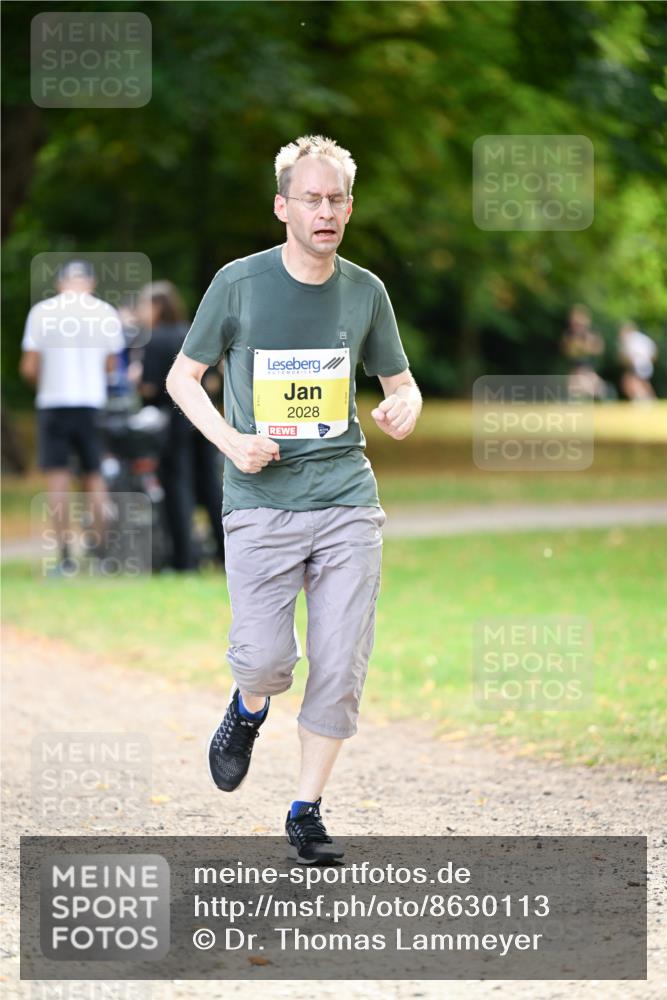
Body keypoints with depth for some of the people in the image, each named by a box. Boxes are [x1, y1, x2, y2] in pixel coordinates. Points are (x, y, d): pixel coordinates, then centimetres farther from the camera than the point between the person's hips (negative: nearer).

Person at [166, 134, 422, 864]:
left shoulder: (365, 291, 6)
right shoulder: (239, 283, -3)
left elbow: (401, 383, 17)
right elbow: (182, 376, 6)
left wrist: (405, 412, -8)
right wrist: (228, 439, -10)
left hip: (347, 497, 2)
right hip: (261, 503, -2)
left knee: (340, 667, -2)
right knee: (265, 658, -12)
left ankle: (307, 810, 13)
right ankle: (250, 708, 25)